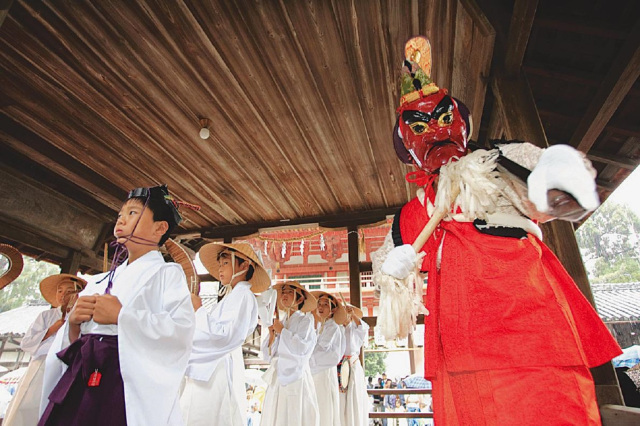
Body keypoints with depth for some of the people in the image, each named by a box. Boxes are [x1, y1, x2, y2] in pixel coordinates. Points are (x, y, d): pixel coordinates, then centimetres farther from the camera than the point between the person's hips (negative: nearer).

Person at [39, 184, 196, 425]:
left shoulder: (167, 273, -3)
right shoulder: (100, 281, 18)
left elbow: (182, 330, -17)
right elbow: (71, 340, 20)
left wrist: (121, 316, -16)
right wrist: (73, 322, -1)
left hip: (129, 384, -6)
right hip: (77, 381, 6)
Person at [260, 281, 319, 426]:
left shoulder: (305, 320, -1)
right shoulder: (280, 323, 14)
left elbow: (302, 347, -17)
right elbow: (268, 355, 15)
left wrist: (282, 331, -8)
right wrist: (272, 335, -1)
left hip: (296, 378, -5)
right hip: (278, 379, 5)